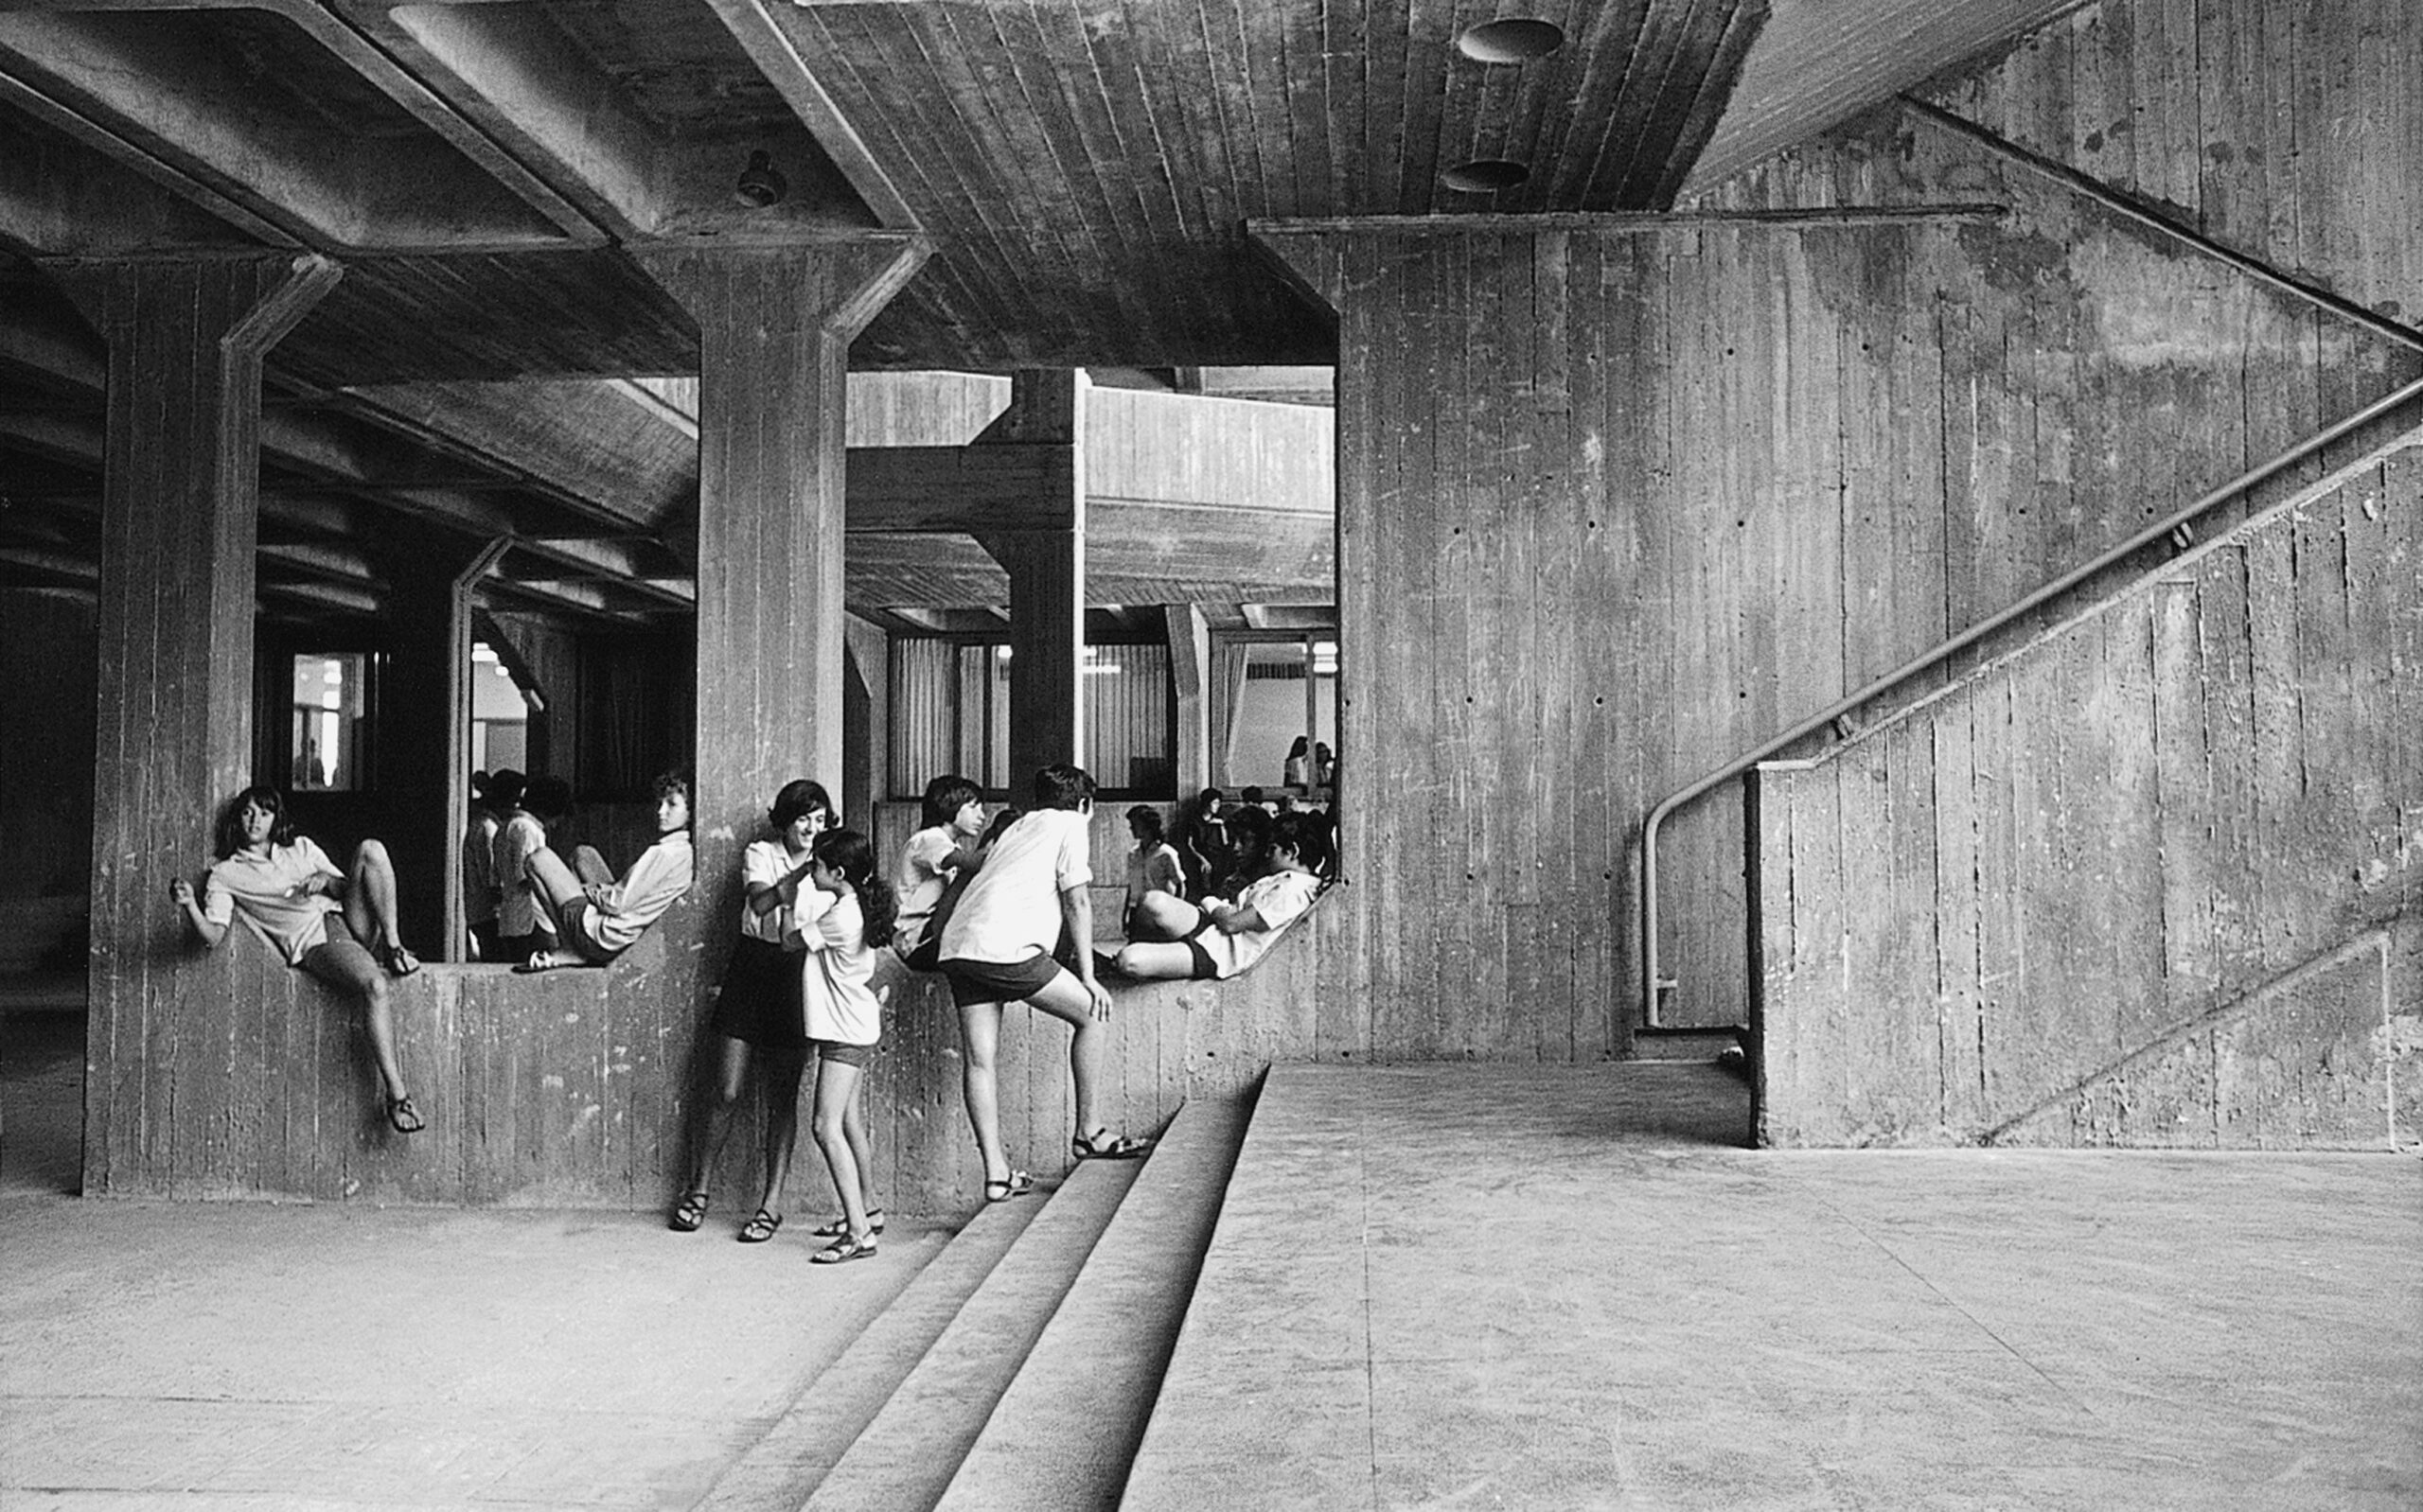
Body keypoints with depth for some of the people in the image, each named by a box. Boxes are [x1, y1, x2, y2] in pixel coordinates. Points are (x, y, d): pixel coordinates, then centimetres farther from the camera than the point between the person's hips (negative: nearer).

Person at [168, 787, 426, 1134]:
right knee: (375, 985, -36)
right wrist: (190, 905, -16)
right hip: (315, 943, -4)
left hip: (348, 920, 4)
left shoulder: (300, 848, 27)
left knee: (370, 848, -21)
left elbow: (348, 889, 23)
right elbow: (212, 936, 3)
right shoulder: (225, 874, 16)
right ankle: (397, 1096, -37)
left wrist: (326, 880, 1)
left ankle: (392, 944, -20)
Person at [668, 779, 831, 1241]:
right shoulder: (759, 854, 3)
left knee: (782, 1097, 0)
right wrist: (800, 874, -31)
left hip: (796, 977, 1)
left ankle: (773, 1201, 8)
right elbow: (760, 902, -19)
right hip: (752, 969, -1)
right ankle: (697, 1190, 16)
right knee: (726, 1091, -1)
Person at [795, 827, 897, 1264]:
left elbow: (794, 940, -11)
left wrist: (800, 892, -2)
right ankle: (866, 1209, 32)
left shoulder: (840, 916, -23)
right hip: (855, 1026, 10)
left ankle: (859, 1233, -14)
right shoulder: (857, 904, 4)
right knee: (849, 1121, 19)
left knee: (827, 1128, -12)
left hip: (845, 1031, -10)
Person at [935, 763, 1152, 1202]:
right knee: (1089, 1014, 7)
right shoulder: (1070, 825, 11)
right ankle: (1087, 1132, 11)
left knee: (979, 1060, 5)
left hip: (957, 944, 8)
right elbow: (1077, 902, 3)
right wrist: (1088, 977, 4)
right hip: (1004, 947, -8)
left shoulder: (1016, 828, 32)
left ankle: (996, 1172, 4)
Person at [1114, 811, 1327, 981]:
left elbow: (1231, 923, -19)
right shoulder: (1282, 879, 14)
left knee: (1130, 961, -24)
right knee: (1154, 901, -19)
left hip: (1216, 953, -10)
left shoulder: (1294, 890, -19)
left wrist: (1212, 904, 0)